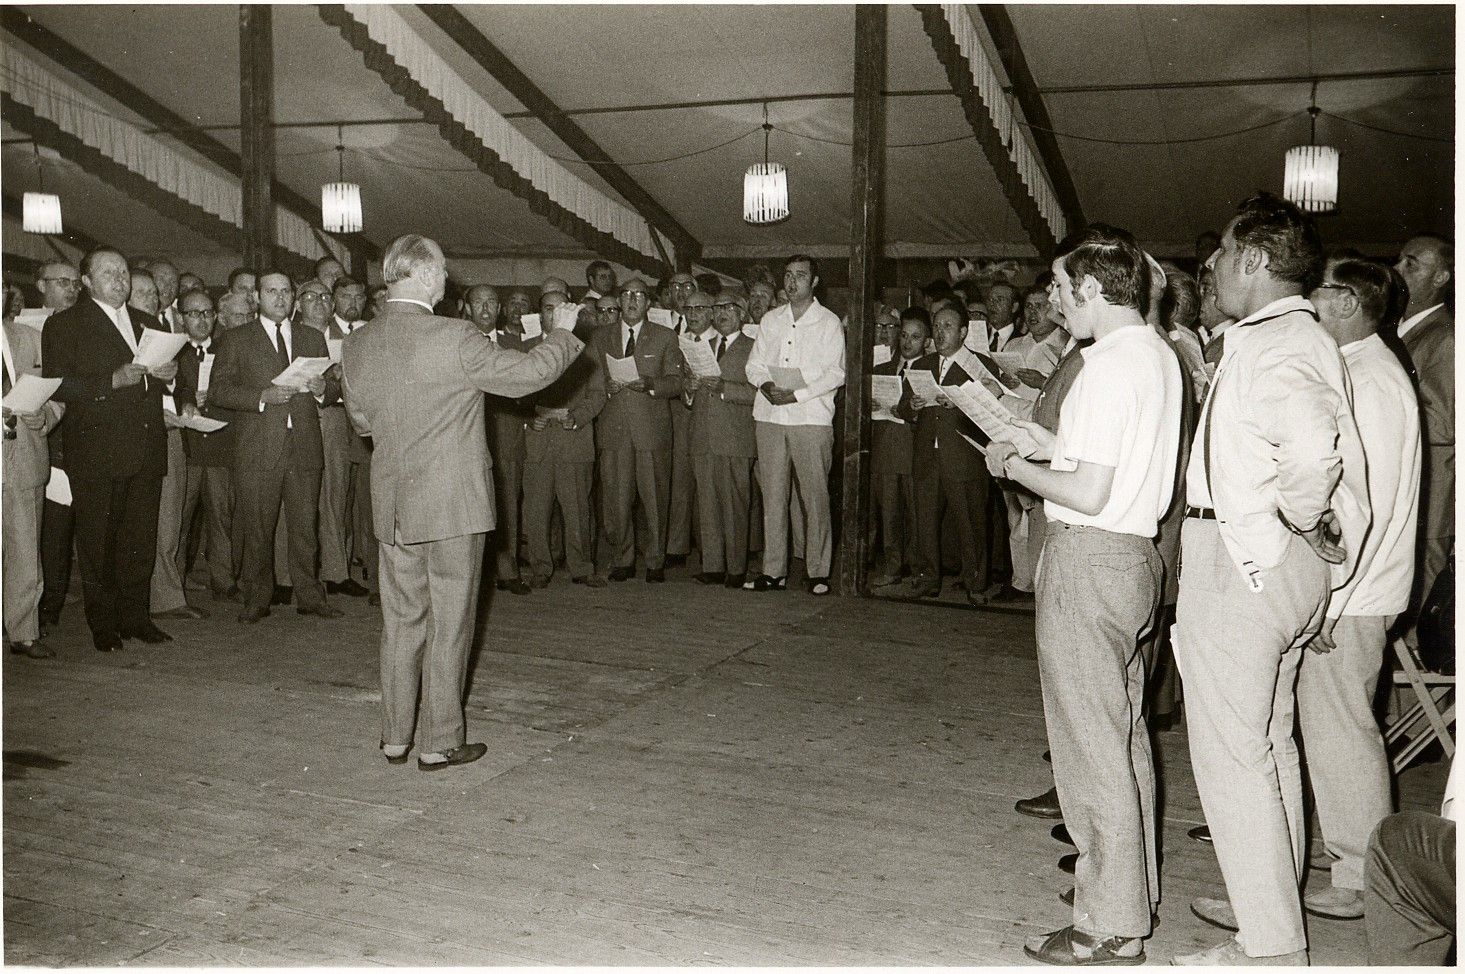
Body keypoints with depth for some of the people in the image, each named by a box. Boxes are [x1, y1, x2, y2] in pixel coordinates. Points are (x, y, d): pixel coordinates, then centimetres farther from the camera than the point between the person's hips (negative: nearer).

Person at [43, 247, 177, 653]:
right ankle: (103, 625, 10)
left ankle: (135, 616, 18)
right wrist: (113, 381, -20)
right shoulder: (64, 325, 0)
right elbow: (56, 386, -10)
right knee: (98, 543, 1)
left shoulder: (146, 322, 19)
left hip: (147, 449, 5)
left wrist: (169, 372, 2)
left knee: (141, 539, 8)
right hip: (97, 450, -5)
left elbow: (159, 373, 26)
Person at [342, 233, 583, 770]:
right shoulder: (455, 338, -17)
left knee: (401, 620, 16)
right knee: (449, 622, 6)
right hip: (453, 503, -5)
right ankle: (439, 742, 14)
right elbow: (526, 373, -11)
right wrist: (564, 339, 7)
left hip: (392, 506, 5)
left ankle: (395, 736, 25)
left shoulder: (355, 348, 2)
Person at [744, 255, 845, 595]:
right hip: (769, 416, 4)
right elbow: (754, 363, 16)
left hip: (812, 417, -4)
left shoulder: (829, 322, 3)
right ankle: (774, 570, 6)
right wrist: (766, 385, -7)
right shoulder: (770, 320, 17)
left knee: (815, 494, -4)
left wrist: (795, 394, -14)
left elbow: (836, 373, -5)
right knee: (773, 494, 3)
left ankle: (818, 571, 1)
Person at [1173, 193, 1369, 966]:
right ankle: (1271, 898, 36)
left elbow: (1311, 448, -35)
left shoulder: (1272, 345, -18)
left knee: (1232, 753, -3)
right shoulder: (1300, 337, 14)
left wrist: (1304, 522, -19)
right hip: (1280, 565, 11)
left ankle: (1270, 946, 6)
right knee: (1269, 741, 20)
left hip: (1240, 561, -11)